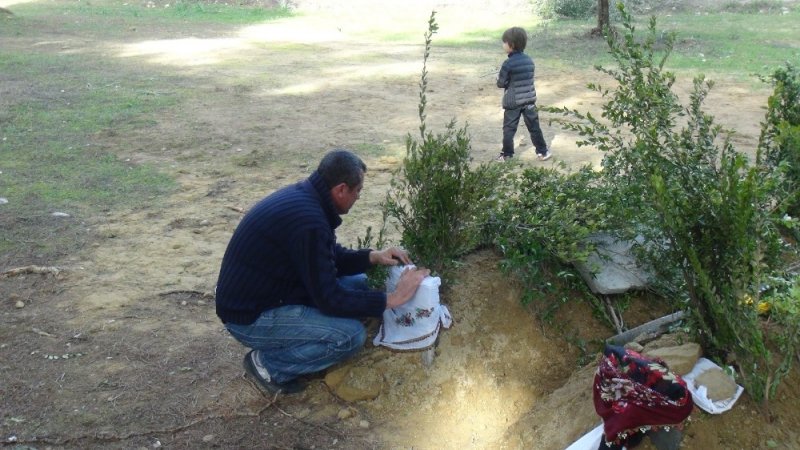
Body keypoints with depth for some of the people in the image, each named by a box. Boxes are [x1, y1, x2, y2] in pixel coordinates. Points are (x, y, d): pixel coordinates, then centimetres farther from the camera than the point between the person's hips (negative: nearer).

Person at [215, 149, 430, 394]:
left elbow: (331, 258, 15)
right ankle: (269, 364, -3)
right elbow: (330, 299, -24)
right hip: (251, 317, -10)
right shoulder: (308, 222, -29)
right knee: (351, 335, -20)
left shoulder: (303, 195, 1)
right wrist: (391, 298, -17)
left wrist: (373, 256, 1)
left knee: (358, 283, 10)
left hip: (266, 292, 10)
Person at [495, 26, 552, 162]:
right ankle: (542, 152, 19)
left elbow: (501, 83, -12)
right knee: (534, 127, 13)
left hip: (513, 102, -5)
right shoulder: (529, 60, 3)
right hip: (529, 100, 5)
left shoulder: (508, 63, -16)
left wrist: (498, 78, 9)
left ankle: (507, 154, 12)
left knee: (509, 129, 6)